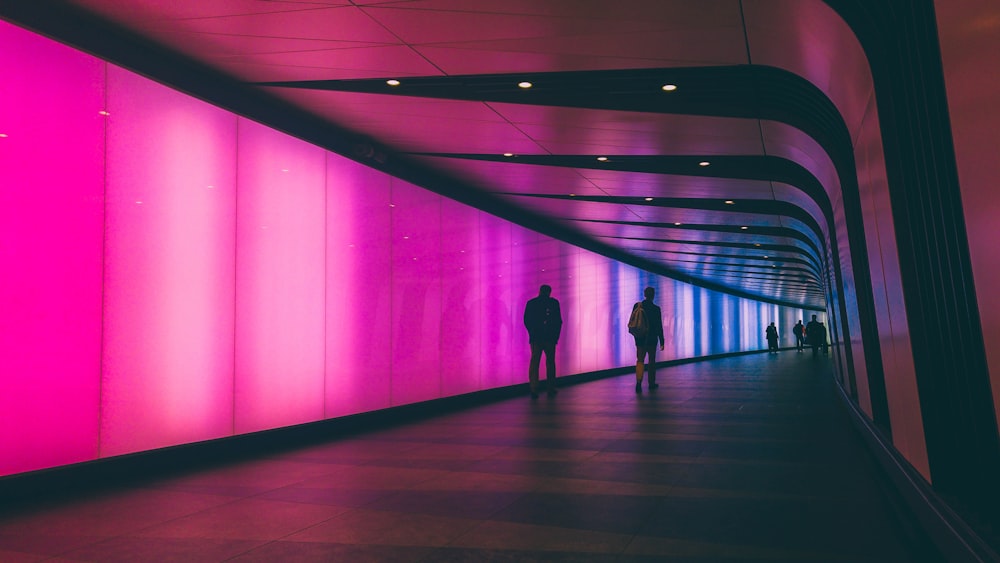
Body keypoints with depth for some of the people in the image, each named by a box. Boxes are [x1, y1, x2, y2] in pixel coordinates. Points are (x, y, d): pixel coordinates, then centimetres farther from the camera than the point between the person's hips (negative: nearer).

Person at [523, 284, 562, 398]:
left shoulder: (530, 303, 4)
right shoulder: (554, 303, -1)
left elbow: (526, 321, 4)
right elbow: (558, 321, -2)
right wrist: (556, 336, 7)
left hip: (535, 338, 1)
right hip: (550, 338, -1)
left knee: (534, 363, 3)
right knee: (550, 363, 11)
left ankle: (534, 390, -4)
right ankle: (550, 389, 14)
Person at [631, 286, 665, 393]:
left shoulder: (637, 306, -3)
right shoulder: (656, 309, -10)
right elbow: (659, 326, -8)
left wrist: (635, 333, 19)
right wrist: (661, 341, -2)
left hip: (640, 338, 2)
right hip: (652, 339, -2)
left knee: (639, 360, 3)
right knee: (652, 361, 12)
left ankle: (638, 382, -15)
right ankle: (651, 383, 21)